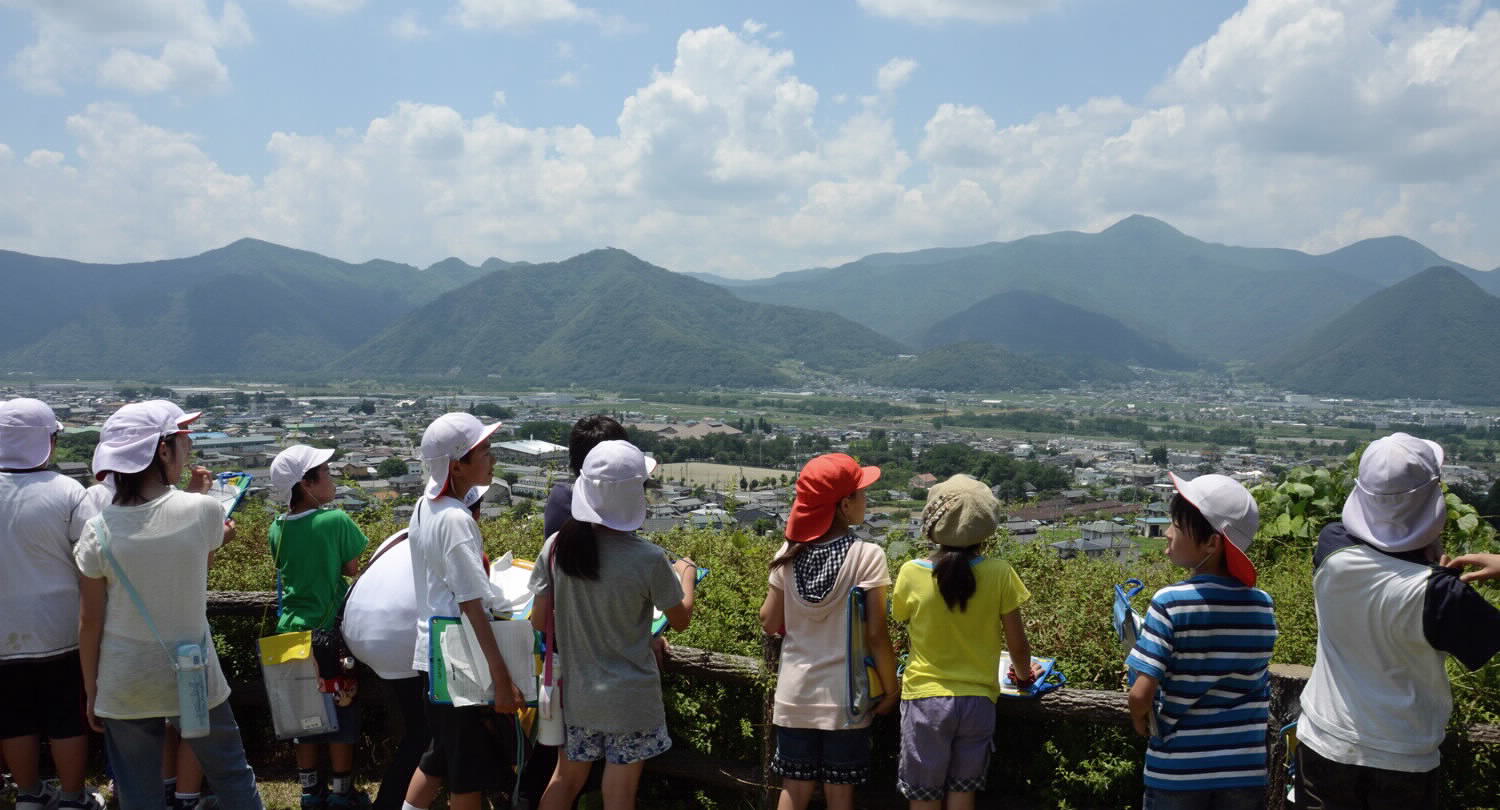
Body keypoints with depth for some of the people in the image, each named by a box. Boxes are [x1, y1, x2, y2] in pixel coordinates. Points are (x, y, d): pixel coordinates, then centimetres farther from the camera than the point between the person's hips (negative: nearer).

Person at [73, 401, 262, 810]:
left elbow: (89, 623, -4)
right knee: (231, 774, 17)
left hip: (124, 685, 1)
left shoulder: (99, 530, -11)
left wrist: (91, 691, 6)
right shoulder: (202, 510, -15)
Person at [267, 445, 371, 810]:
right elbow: (353, 568, -9)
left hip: (292, 629, 5)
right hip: (331, 629, -5)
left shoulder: (276, 529, -1)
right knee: (341, 711, 8)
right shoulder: (336, 520, -15)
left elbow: (286, 570, 7)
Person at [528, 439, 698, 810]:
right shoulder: (649, 559, -21)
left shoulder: (557, 546, -10)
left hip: (575, 692, 4)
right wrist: (686, 574, 13)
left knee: (566, 779, 22)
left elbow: (539, 621, -2)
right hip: (629, 700, -4)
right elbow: (681, 619, -5)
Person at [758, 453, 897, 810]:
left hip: (795, 693, 3)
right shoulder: (867, 556, -14)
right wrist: (892, 689, -2)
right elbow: (875, 634, -14)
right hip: (843, 697, -3)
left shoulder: (790, 552, -3)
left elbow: (770, 621, 3)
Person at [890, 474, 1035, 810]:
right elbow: (1017, 643, 0)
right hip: (977, 700, 1)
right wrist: (1024, 674, 17)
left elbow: (899, 617, 7)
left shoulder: (911, 574, -11)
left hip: (925, 699, -1)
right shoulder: (999, 573, -10)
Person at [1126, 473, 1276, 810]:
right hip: (1245, 771, 4)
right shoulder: (1262, 605, -4)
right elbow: (1261, 689, 4)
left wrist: (1140, 722, 0)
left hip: (1177, 772, -4)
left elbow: (1141, 694, -20)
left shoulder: (1170, 603, -18)